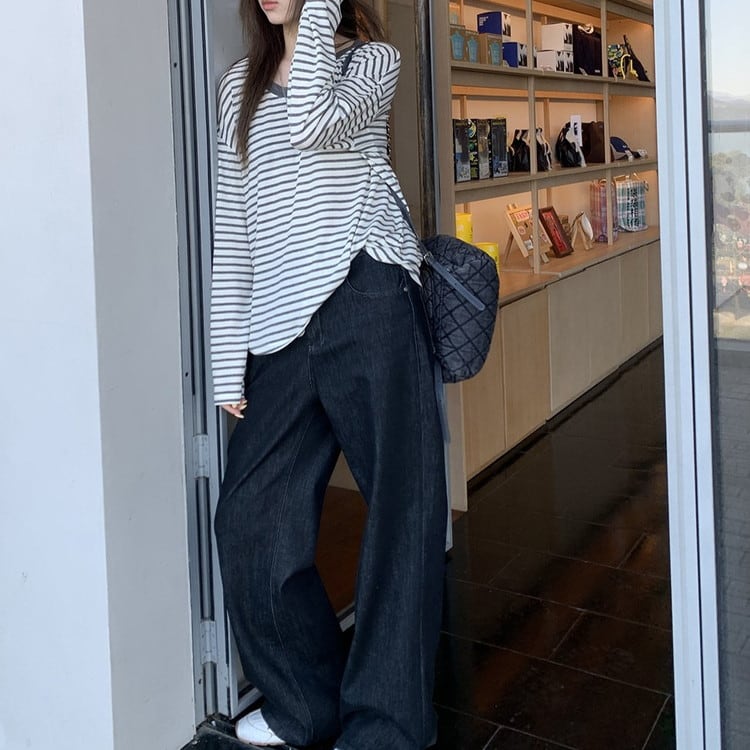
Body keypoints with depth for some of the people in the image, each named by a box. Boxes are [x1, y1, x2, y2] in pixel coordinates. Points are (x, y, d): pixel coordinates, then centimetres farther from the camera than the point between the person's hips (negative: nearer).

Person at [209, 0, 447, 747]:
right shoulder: (240, 84, 20)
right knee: (248, 517, 4)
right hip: (281, 324, 5)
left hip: (366, 300, -5)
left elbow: (312, 125, -16)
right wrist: (227, 362, 8)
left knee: (399, 508, -3)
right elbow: (232, 230, 14)